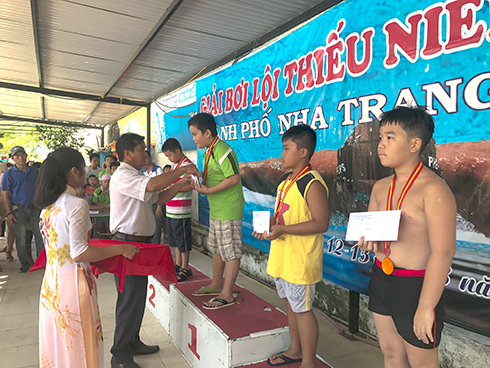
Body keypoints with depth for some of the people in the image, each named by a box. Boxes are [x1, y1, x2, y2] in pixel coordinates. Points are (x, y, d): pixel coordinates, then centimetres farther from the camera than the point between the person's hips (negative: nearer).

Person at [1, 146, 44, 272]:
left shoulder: (35, 171, 6)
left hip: (34, 208, 2)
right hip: (18, 210, -2)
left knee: (40, 234, 2)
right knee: (21, 237, 5)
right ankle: (24, 263, 16)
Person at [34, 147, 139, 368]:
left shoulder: (48, 205, 6)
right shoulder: (77, 205, -19)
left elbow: (59, 245, 13)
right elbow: (78, 253, -21)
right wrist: (121, 249, -17)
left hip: (51, 282, 8)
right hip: (73, 282, -8)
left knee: (57, 341, 21)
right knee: (78, 344, 8)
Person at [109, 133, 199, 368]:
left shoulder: (136, 177, 17)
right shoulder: (122, 176, -16)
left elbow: (159, 198, 16)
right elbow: (153, 185, -33)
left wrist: (180, 183, 4)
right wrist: (182, 169, -22)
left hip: (140, 243, 10)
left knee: (138, 297, 18)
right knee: (130, 300, -2)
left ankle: (132, 343, 34)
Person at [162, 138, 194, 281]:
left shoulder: (187, 164, -14)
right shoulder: (174, 165, 16)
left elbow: (191, 185, -22)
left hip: (181, 210, -10)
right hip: (171, 210, 10)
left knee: (183, 240, 0)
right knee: (174, 239, 18)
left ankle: (185, 269, 11)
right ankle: (178, 265, 31)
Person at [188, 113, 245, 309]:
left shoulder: (222, 151, -19)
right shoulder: (209, 152, 12)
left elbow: (234, 178, -25)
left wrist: (208, 190, -22)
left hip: (228, 210, -10)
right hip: (216, 209, 10)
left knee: (230, 251, 0)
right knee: (217, 248, 20)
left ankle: (227, 295, 10)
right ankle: (216, 285, 35)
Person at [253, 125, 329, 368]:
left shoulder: (312, 184, -18)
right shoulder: (285, 180, 10)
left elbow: (321, 224, -22)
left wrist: (282, 229, -27)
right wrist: (268, 224, 0)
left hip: (300, 260, -9)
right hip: (282, 256, 9)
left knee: (302, 309, 4)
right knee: (290, 303, 21)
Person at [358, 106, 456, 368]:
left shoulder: (434, 189, -18)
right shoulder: (381, 187, 5)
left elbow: (442, 253, -21)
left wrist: (426, 308, -21)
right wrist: (368, 242, -8)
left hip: (415, 286, -7)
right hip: (381, 279, 7)